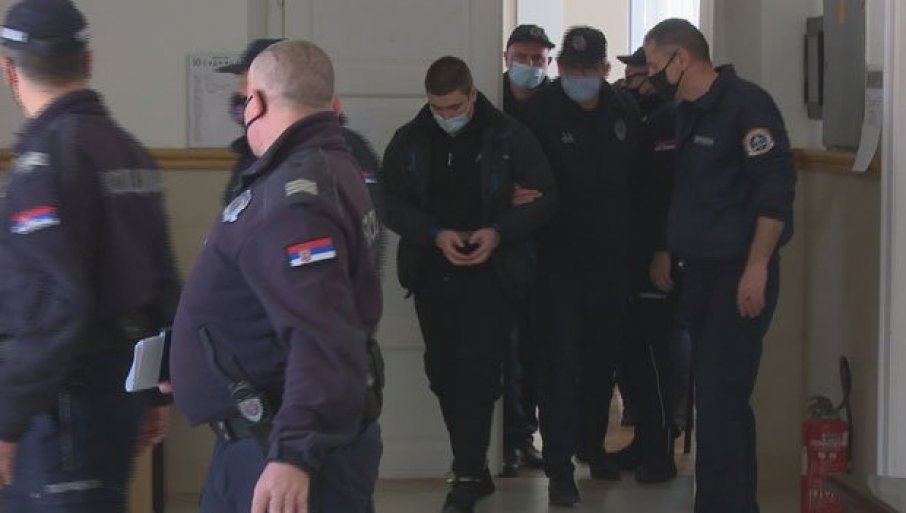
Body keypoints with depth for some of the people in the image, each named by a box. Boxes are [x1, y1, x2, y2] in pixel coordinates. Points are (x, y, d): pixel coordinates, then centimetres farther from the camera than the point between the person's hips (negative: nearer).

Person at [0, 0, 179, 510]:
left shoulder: (46, 157, -16)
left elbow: (52, 304, -22)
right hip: (122, 385, 8)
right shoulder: (131, 151, 9)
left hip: (68, 393, -8)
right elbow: (164, 283, 14)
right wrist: (157, 392, 22)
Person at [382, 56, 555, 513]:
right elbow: (391, 202, 2)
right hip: (433, 273, 4)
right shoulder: (410, 140, 3)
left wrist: (499, 232, -17)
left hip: (490, 273, -4)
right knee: (442, 372, 8)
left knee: (477, 371, -10)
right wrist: (435, 235, -14)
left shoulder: (508, 137, -4)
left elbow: (543, 196, -2)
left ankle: (467, 475, -5)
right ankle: (473, 470, 20)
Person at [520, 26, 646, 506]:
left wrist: (637, 240, 10)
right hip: (557, 259, -4)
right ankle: (559, 467, 0)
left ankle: (592, 443, 35)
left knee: (601, 357, 16)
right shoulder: (541, 111, -12)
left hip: (610, 256, 4)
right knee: (559, 361, -4)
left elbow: (639, 174, 11)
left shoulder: (625, 110, 1)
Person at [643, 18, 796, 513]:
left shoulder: (746, 104, -13)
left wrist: (757, 268, -22)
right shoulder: (687, 113, 13)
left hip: (739, 274, -8)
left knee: (720, 398, -9)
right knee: (715, 396, 11)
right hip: (701, 272, 8)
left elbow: (776, 188, -19)